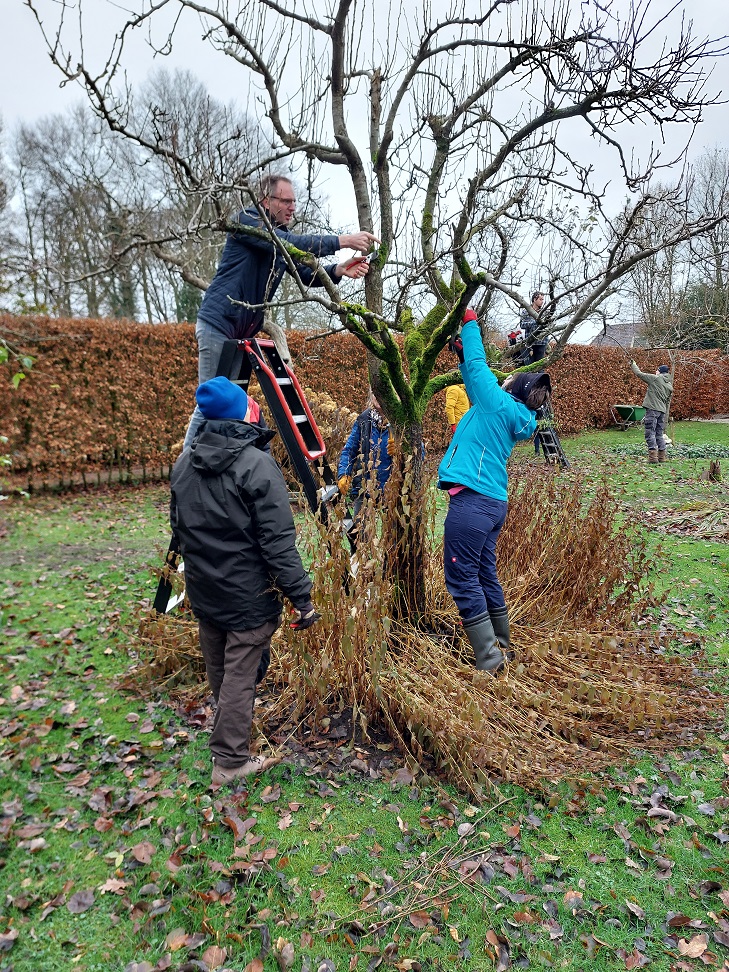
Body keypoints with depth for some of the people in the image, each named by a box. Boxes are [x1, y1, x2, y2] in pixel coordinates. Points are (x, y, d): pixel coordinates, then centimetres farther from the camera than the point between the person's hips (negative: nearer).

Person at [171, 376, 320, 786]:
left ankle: (229, 735, 47)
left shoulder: (183, 464, 2)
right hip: (248, 596, -7)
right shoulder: (258, 466, -21)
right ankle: (231, 761, 17)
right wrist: (302, 597, -17)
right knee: (240, 676, 5)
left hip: (203, 593, 8)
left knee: (218, 671, 23)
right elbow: (279, 543, -23)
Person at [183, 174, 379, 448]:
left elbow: (307, 275, 5)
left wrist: (338, 270, -15)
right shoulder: (247, 220, -9)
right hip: (218, 323, -8)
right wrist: (341, 241, -27)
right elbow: (288, 243, -25)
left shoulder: (281, 236, 15)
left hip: (244, 330, 8)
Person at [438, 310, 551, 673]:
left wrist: (469, 322, 13)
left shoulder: (499, 403, -6)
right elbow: (476, 383, 29)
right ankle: (500, 649, 29)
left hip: (471, 501, -9)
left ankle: (489, 661, -2)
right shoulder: (515, 419, 16)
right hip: (494, 503, 9)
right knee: (484, 575, 17)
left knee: (462, 580, -6)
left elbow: (477, 365, 1)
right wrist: (463, 353, 26)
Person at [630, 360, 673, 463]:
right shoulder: (670, 387, 17)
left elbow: (639, 374, 1)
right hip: (662, 411, 7)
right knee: (659, 434, 13)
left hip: (652, 409, -7)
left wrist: (633, 364, 18)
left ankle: (653, 456, -12)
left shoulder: (655, 378, -2)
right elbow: (668, 404, 19)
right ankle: (662, 457, 14)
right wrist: (665, 420, 23)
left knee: (650, 433, -6)